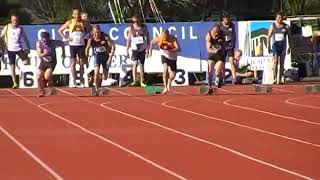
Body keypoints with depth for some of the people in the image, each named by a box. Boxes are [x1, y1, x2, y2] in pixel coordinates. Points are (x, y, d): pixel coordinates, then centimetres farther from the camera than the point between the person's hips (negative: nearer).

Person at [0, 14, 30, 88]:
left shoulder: (20, 29, 0)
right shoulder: (7, 27, -1)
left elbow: (25, 38, 7)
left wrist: (28, 48, 3)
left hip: (19, 48, 0)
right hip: (10, 49, 0)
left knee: (26, 62, -15)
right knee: (12, 67, 0)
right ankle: (15, 83, 6)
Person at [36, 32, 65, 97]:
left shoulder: (53, 43, -23)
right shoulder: (38, 44, -18)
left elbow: (62, 43, -3)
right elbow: (39, 55, -23)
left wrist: (63, 53, 5)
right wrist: (44, 54, -44)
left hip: (52, 62, -3)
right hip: (44, 61, 3)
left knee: (47, 76, -22)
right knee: (38, 76, -3)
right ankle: (41, 91, 21)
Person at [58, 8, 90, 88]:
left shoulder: (84, 23, 3)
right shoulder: (70, 23, 1)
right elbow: (60, 30, 7)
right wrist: (65, 38, -3)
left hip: (81, 45, 1)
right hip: (73, 45, -1)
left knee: (82, 63, 3)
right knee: (73, 63, -5)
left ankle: (82, 81, 12)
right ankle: (73, 82, -5)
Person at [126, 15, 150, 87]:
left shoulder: (144, 27, -1)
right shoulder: (131, 28, 0)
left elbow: (148, 38, 3)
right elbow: (129, 39, 5)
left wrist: (148, 48, -4)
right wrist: (127, 49, 2)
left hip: (143, 49, 1)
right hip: (134, 48, -1)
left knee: (142, 65, 6)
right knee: (135, 64, -17)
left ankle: (142, 82, 16)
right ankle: (134, 81, -20)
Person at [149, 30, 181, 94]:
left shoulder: (173, 39, -25)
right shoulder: (159, 38, -17)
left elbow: (178, 49, -36)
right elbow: (152, 42, 5)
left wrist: (169, 50, -46)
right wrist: (150, 50, 0)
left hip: (172, 58, 0)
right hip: (164, 56, 0)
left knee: (172, 75, 0)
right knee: (165, 69, -27)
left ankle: (168, 83, 36)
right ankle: (165, 87, -20)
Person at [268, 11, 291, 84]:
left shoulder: (286, 26, 5)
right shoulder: (272, 26, 3)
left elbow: (289, 37, 9)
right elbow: (269, 37, 6)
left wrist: (289, 47, 3)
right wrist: (269, 47, 0)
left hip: (283, 45, 2)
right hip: (275, 45, -2)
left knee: (281, 63, 4)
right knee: (275, 61, -16)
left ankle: (280, 79, 10)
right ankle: (275, 78, -21)